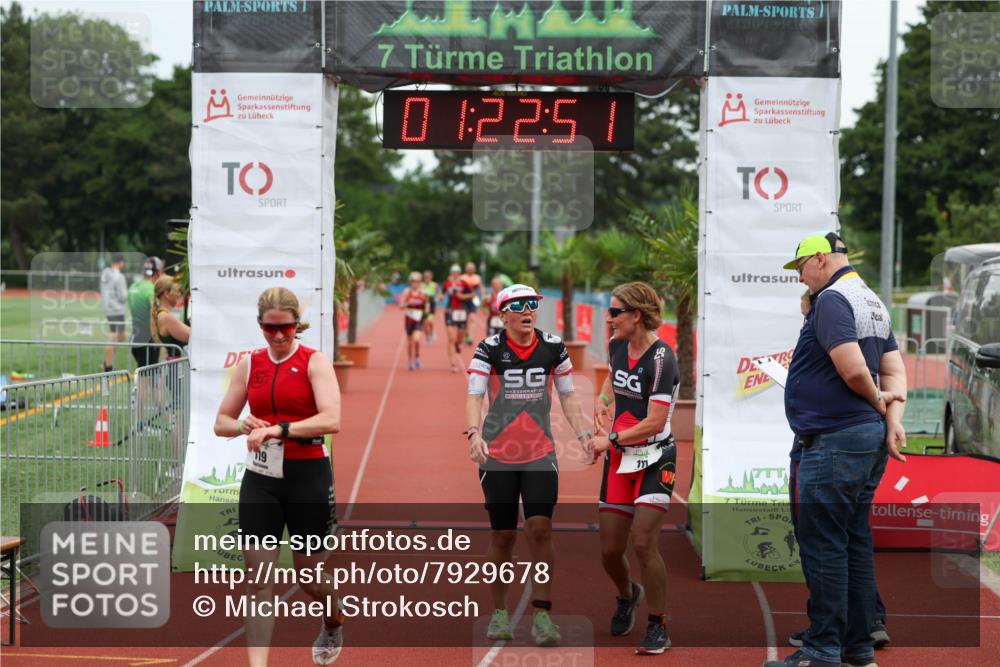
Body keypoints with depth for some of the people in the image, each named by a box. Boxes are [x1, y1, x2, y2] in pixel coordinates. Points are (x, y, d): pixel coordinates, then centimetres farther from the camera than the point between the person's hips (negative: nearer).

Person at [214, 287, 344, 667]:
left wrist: (277, 429, -27)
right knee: (257, 578, -5)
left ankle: (334, 624, 43)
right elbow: (221, 422, 11)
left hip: (307, 477, -3)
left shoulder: (314, 361, -6)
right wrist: (244, 426, -11)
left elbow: (331, 420, -20)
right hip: (260, 477, 3)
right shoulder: (249, 364, 7)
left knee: (309, 575, 10)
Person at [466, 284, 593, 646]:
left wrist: (583, 433, -1)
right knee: (502, 535, 4)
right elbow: (474, 397, -12)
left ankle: (542, 615, -5)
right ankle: (499, 613, 18)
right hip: (498, 456, -1)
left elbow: (567, 396, 11)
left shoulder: (553, 347, 3)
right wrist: (474, 434, -29)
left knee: (540, 528, -11)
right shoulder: (489, 349, -5)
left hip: (540, 453, 1)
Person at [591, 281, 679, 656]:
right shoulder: (616, 346, 5)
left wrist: (611, 439, -11)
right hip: (618, 460, 6)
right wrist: (603, 401, 11)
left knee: (643, 542, -17)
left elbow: (655, 422, -20)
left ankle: (658, 628, -2)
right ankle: (627, 596, 39)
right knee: (610, 549, 5)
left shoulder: (661, 359, -18)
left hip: (654, 460, -6)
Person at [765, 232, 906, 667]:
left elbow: (853, 369, -24)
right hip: (869, 436, 10)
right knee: (855, 542, 13)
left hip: (833, 441, -10)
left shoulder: (832, 299, -14)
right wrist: (893, 418, 0)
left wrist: (876, 400, -5)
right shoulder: (873, 302, 17)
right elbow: (894, 370, 13)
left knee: (822, 544, -6)